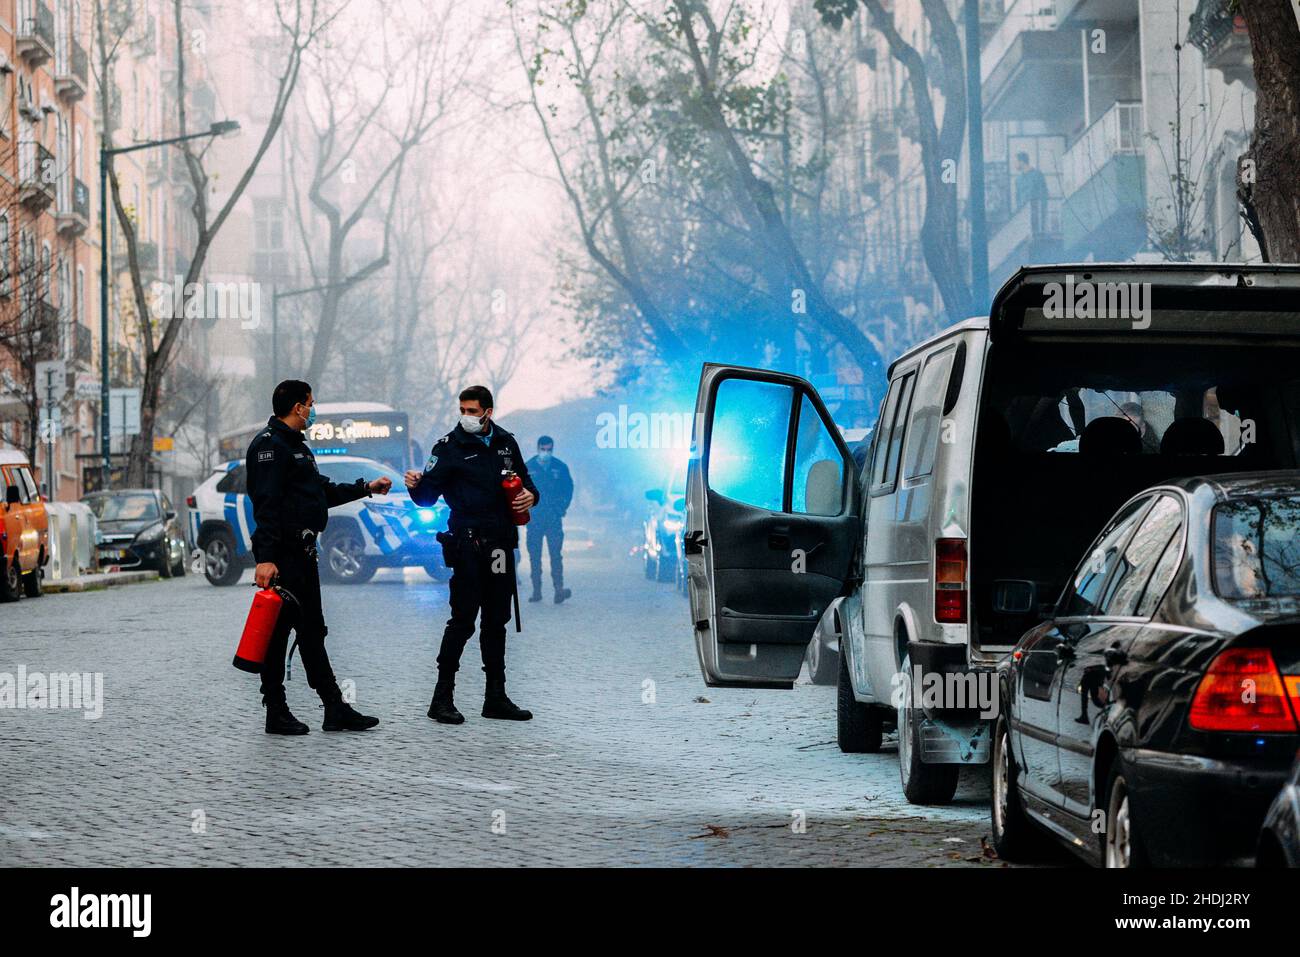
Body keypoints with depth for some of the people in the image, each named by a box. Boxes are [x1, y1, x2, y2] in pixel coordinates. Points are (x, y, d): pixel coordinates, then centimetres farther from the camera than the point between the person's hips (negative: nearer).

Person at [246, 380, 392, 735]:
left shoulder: (296, 446, 21)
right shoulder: (270, 445, -12)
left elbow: (324, 491, 32)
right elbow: (265, 504, -21)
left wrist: (366, 488, 36)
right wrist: (265, 558, -27)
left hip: (303, 553, 11)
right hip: (281, 556, -11)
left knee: (312, 632, 11)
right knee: (277, 630, -4)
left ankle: (335, 709, 14)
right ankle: (276, 713, 1)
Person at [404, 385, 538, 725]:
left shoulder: (506, 442, 11)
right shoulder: (450, 446, -4)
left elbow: (524, 479, 23)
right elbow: (428, 496, -8)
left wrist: (530, 495, 0)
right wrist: (417, 485, -30)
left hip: (501, 543, 5)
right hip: (468, 541, -5)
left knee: (496, 621, 11)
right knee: (462, 620, -9)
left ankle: (496, 697, 18)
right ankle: (442, 699, -5)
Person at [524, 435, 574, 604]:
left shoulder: (560, 467, 6)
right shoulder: (527, 468, 5)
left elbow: (569, 488, 13)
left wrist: (562, 507, 2)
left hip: (554, 518, -1)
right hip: (534, 518, 1)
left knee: (556, 553, -11)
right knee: (534, 555, 3)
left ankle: (559, 589, -17)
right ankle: (536, 591, 8)